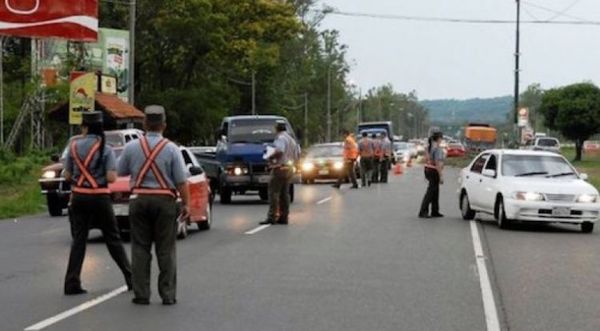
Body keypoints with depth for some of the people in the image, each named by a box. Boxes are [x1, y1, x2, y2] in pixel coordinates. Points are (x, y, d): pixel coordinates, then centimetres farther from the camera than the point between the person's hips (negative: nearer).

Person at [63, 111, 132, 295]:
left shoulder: (74, 147, -1)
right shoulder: (106, 149, -8)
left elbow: (67, 176, 3)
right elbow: (111, 178, -15)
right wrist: (101, 175, 7)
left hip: (79, 196, 2)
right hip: (100, 197, -2)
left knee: (78, 240, 6)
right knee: (113, 239, 9)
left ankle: (72, 283, 1)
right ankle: (131, 278, 13)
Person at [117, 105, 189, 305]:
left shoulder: (132, 147, -1)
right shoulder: (171, 149, -6)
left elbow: (120, 172, 11)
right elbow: (181, 181, -7)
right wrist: (186, 204, 0)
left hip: (139, 200, 2)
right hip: (165, 201, -1)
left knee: (140, 249, 7)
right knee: (166, 250, 4)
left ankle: (141, 294, 6)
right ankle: (168, 294, 4)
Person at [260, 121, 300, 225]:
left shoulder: (280, 138, -11)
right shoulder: (292, 139, 19)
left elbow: (279, 152, -26)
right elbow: (298, 154, 21)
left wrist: (270, 157, -12)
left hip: (280, 168, -9)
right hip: (289, 169, 9)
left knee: (273, 193, -9)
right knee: (284, 193, 11)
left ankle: (272, 217, -15)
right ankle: (284, 217, 11)